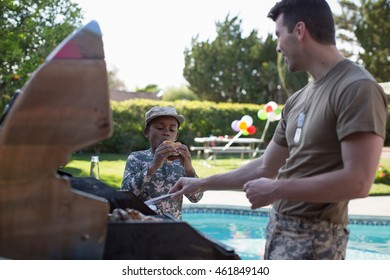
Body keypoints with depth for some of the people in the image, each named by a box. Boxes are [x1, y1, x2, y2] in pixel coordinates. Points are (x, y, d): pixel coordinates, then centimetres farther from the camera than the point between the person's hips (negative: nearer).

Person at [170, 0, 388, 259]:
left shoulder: (358, 88, -13)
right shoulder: (298, 100, 13)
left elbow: (358, 182, -20)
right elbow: (265, 167, 20)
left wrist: (276, 190, -15)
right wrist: (202, 184, 21)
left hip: (314, 238, -8)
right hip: (279, 228, 8)